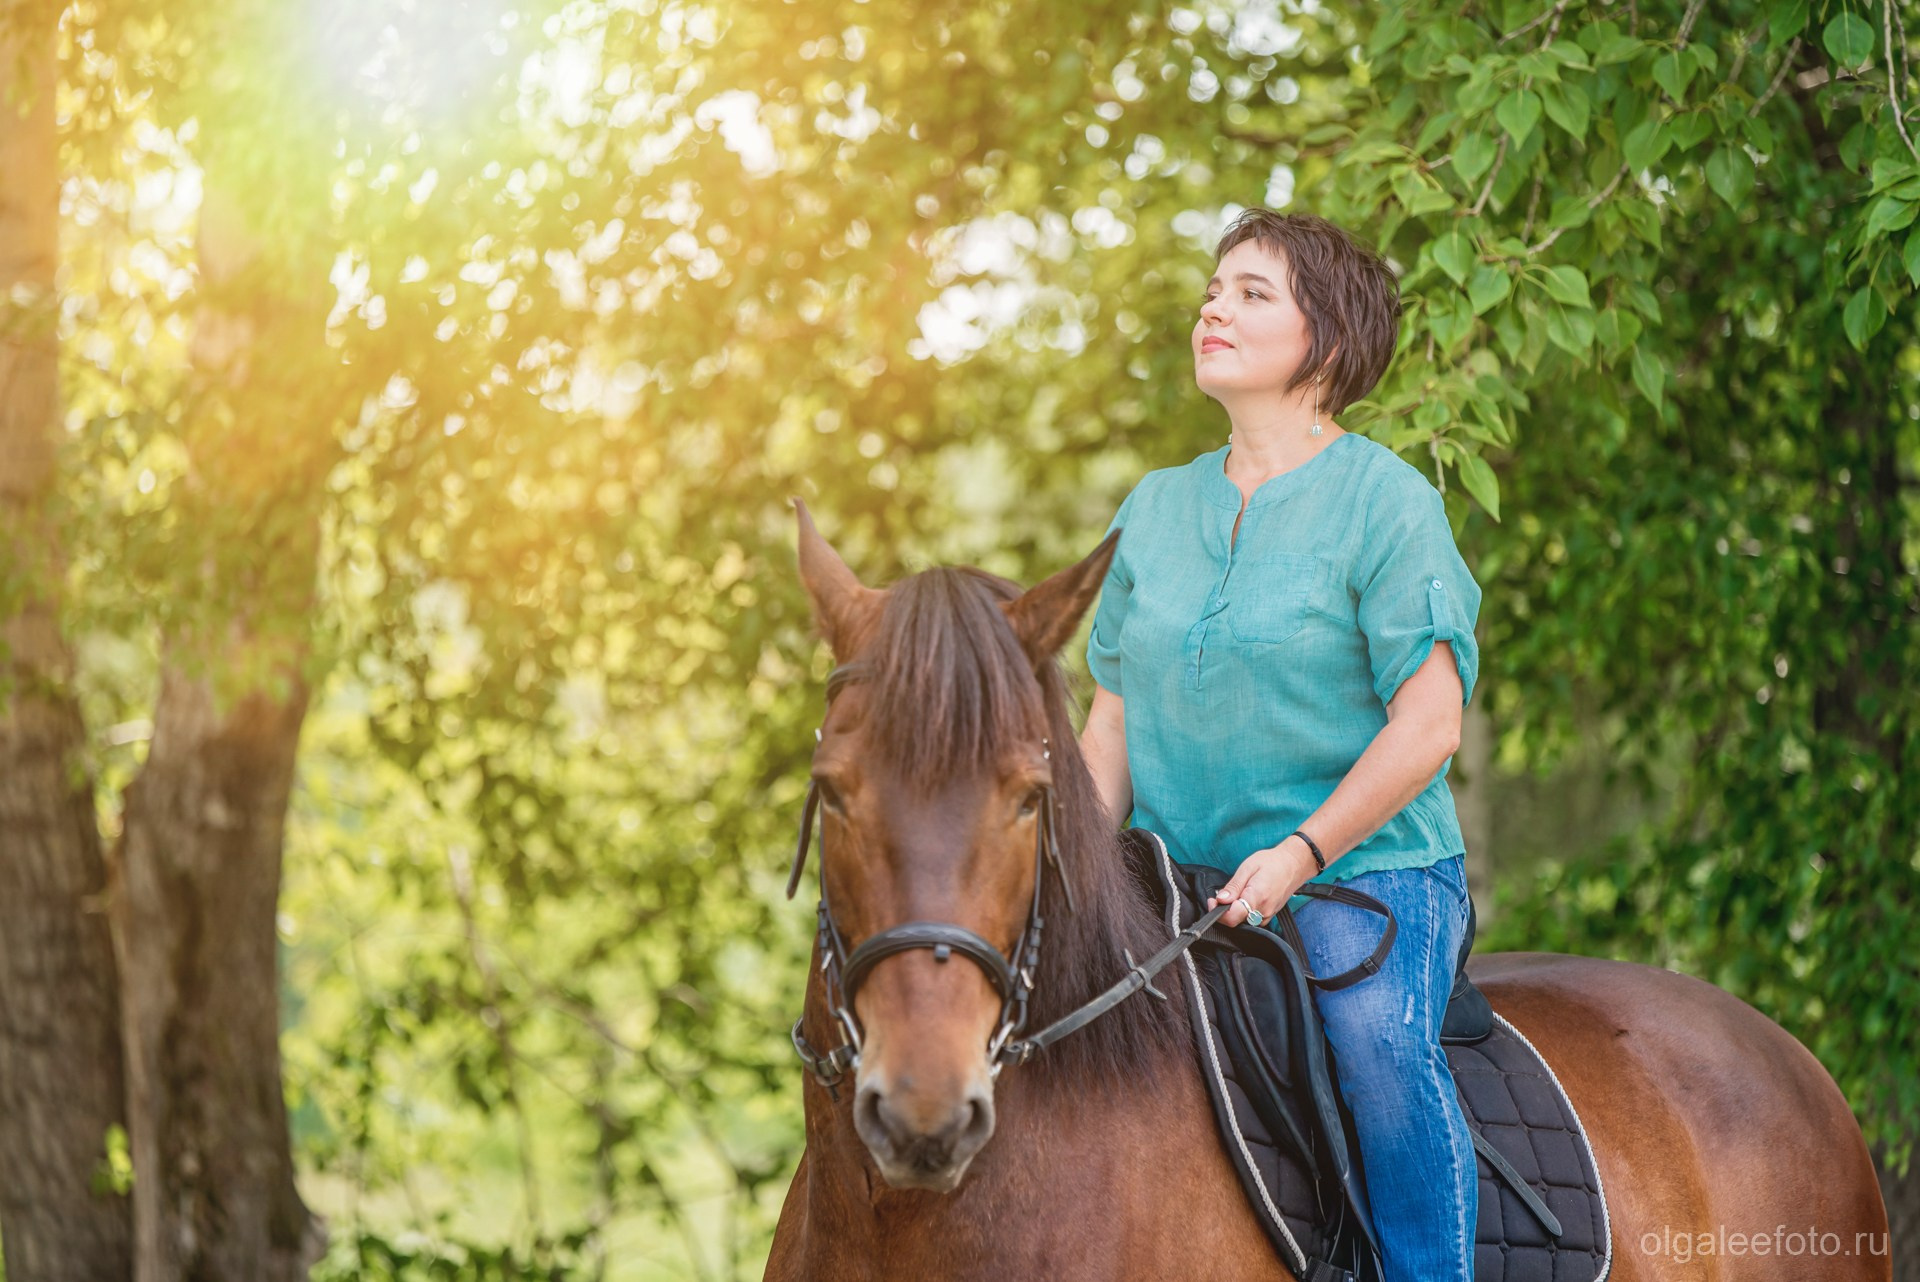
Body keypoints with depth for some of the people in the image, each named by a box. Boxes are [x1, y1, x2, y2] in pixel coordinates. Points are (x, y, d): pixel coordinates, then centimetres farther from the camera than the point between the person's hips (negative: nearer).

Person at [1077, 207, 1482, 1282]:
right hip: (1184, 880, 5)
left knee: (1375, 1036, -33)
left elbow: (1428, 723, -9)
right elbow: (1113, 716, 16)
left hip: (1365, 871, -5)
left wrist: (1300, 855, -18)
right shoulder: (1156, 508, 14)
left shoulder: (1386, 500, -4)